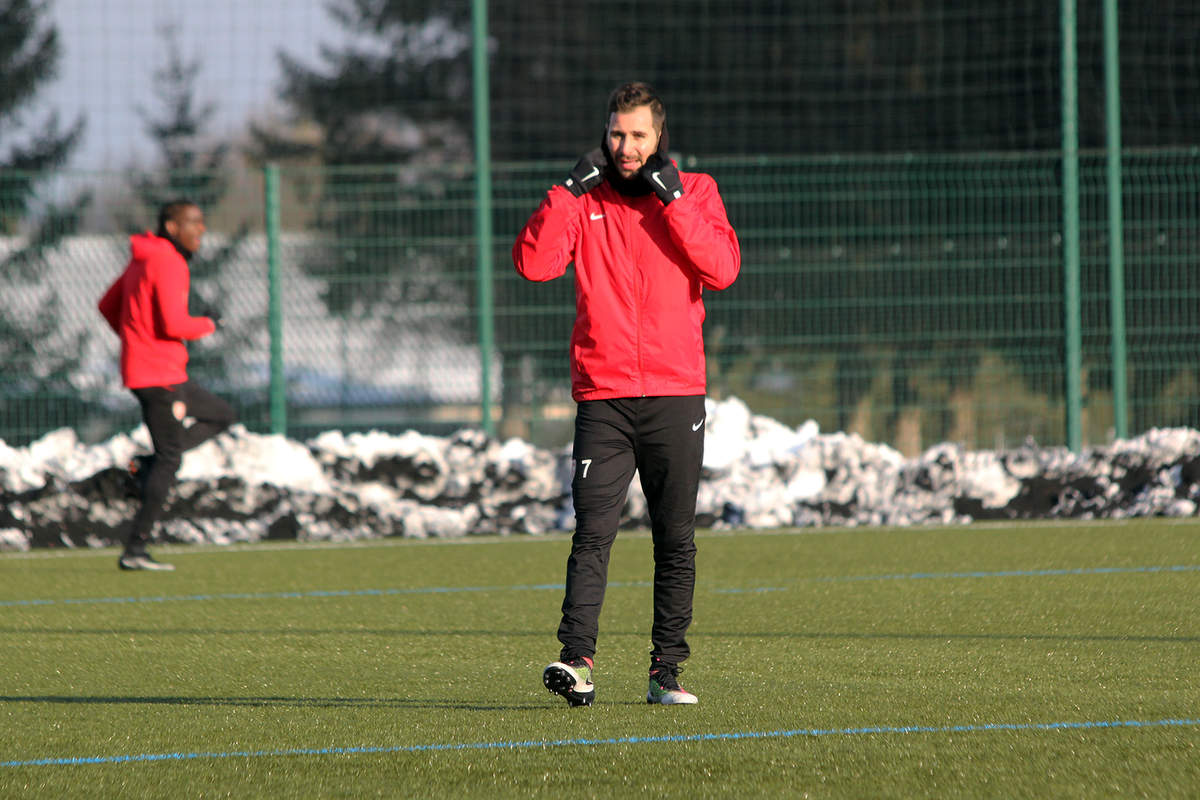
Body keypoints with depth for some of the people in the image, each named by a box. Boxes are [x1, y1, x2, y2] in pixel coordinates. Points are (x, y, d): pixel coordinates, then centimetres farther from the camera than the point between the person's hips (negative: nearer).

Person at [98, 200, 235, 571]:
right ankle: (135, 550, -7)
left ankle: (148, 464, 7)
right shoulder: (168, 264, -16)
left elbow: (108, 306, 23)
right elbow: (174, 324, -25)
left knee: (221, 416, 21)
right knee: (169, 459, -6)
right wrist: (207, 325, -6)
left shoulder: (143, 260, 15)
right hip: (160, 375, -10)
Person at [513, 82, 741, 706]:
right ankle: (577, 660, -19)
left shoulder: (693, 193, 7)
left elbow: (723, 269, -8)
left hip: (676, 396, 0)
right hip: (602, 395, 0)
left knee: (676, 540, 3)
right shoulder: (584, 199, 9)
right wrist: (570, 189, -9)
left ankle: (666, 670, 8)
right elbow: (533, 262, -6)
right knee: (593, 533, -12)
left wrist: (674, 200, -12)